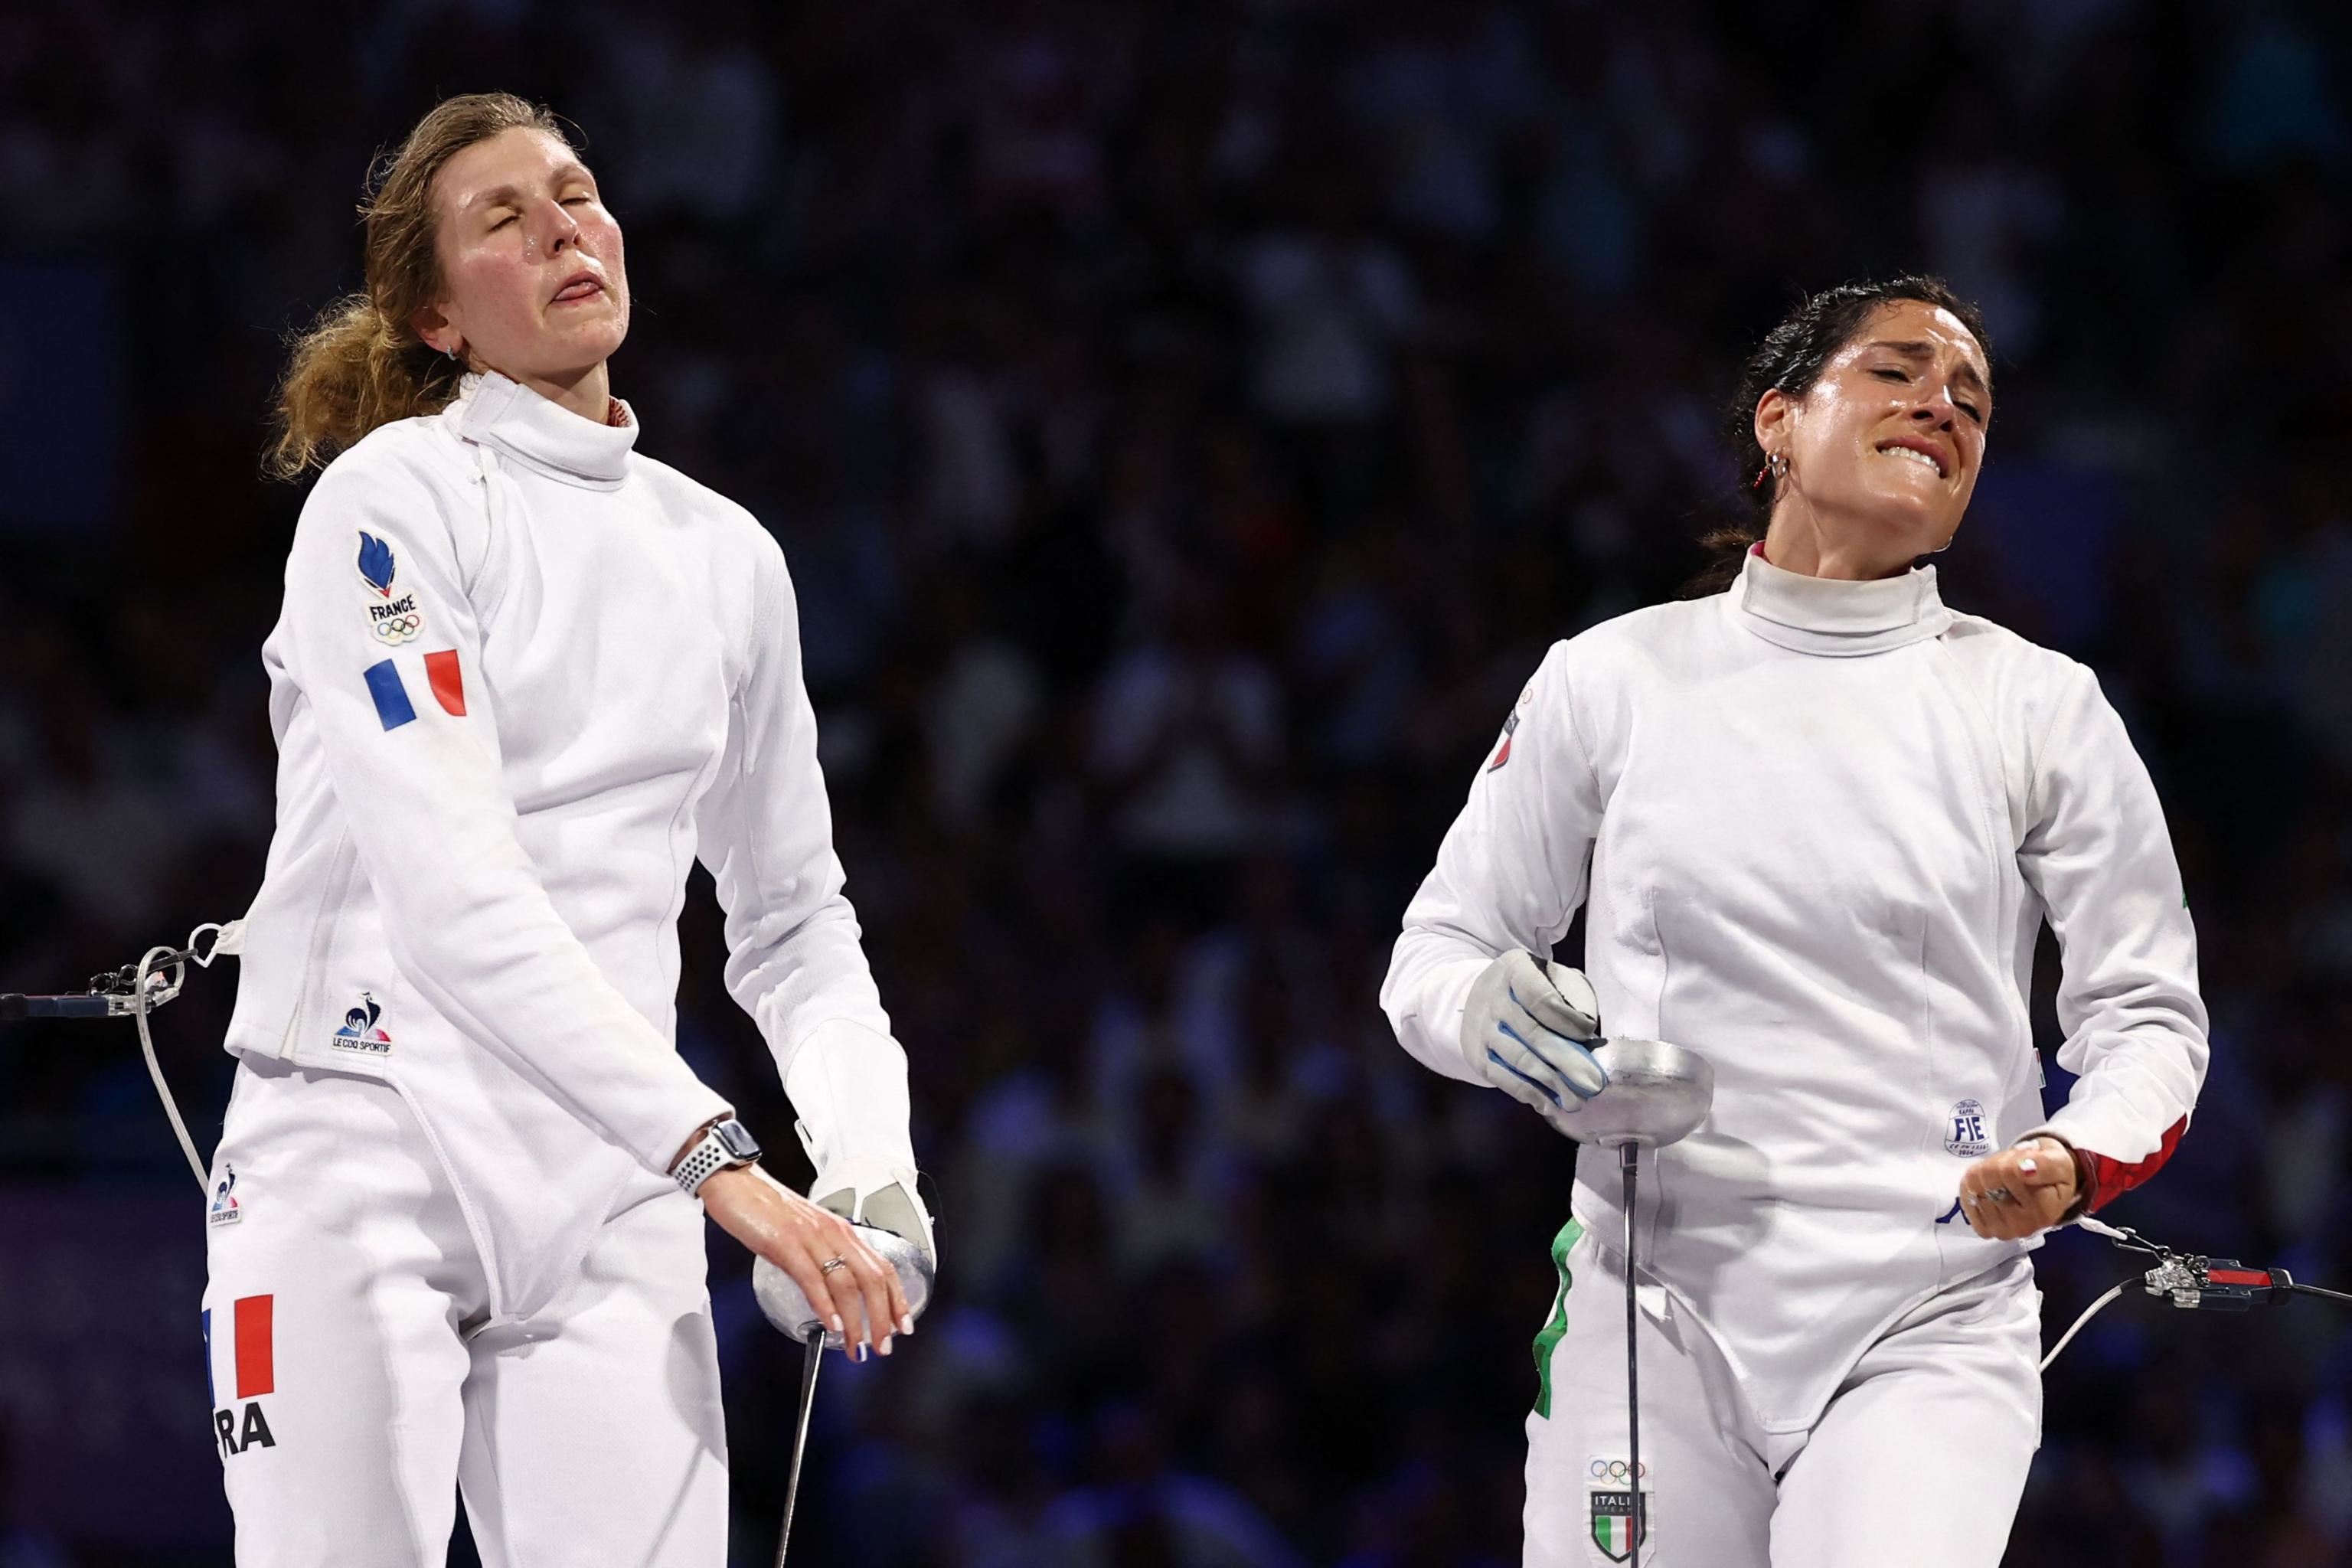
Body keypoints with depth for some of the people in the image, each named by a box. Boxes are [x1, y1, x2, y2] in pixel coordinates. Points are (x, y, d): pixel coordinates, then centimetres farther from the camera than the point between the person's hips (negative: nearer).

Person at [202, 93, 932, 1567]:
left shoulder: (727, 557, 13)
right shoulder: (394, 499, -6)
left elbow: (792, 917, 21)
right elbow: (452, 893, -17)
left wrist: (869, 1160, 1)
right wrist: (717, 1158, -25)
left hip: (606, 1193, 5)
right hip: (367, 1153, -4)